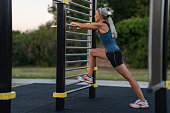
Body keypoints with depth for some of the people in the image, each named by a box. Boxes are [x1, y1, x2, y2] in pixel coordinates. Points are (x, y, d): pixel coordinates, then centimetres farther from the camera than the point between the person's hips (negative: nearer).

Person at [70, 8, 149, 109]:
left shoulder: (101, 25, -13)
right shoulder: (104, 25, 13)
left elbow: (83, 26, -5)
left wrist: (74, 23, 13)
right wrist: (77, 25, 35)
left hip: (114, 54, -10)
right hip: (110, 52, 10)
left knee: (129, 77, -6)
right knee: (92, 52, 18)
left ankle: (143, 101, -2)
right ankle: (89, 77, 21)